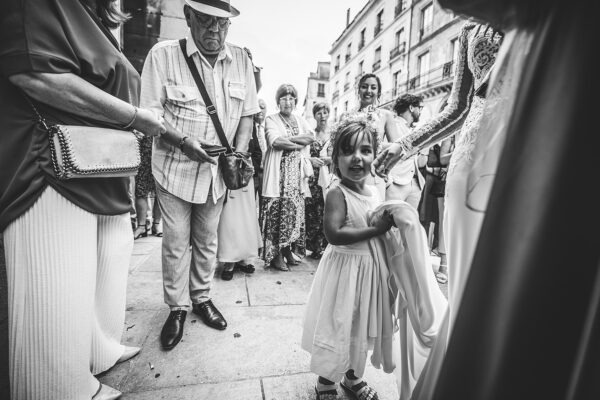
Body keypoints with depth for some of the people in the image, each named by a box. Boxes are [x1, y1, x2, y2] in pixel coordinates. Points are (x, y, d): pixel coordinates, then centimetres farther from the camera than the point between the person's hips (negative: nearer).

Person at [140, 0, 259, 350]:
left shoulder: (241, 60, 2)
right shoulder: (164, 55, -8)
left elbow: (247, 114, 6)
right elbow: (150, 113, -9)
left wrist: (238, 154, -8)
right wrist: (184, 141, -24)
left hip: (217, 172, 3)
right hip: (175, 168, -2)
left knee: (208, 241, 15)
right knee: (176, 243, 6)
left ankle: (202, 298, 34)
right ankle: (177, 307, 26)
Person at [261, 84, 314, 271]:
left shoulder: (301, 121, 20)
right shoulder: (271, 119, 6)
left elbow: (311, 136, 1)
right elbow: (275, 141, -13)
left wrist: (288, 139, -9)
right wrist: (300, 144, -6)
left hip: (297, 172, 5)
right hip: (279, 173, -4)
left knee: (295, 210, 3)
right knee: (276, 211, -8)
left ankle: (287, 250, 15)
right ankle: (275, 254, 0)